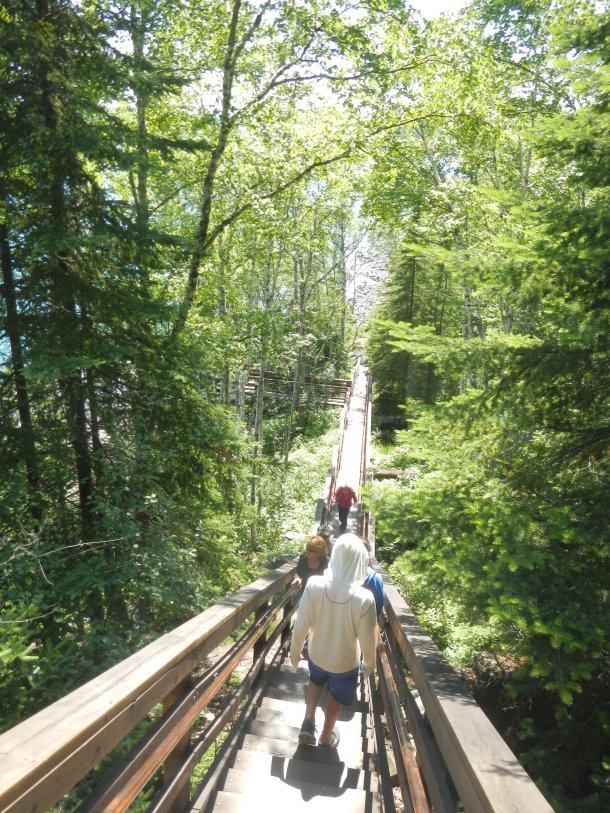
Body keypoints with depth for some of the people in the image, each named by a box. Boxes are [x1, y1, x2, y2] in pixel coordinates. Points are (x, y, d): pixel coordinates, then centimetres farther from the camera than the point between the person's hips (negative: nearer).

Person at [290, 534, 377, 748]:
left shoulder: (314, 585, -30)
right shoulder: (364, 598, -33)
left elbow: (301, 626, -18)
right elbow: (367, 641, -19)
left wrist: (294, 651, 2)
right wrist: (369, 663, 3)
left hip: (317, 654, 2)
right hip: (345, 662, -1)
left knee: (316, 680, 37)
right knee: (336, 696, 30)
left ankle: (308, 722, 34)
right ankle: (326, 736, 51)